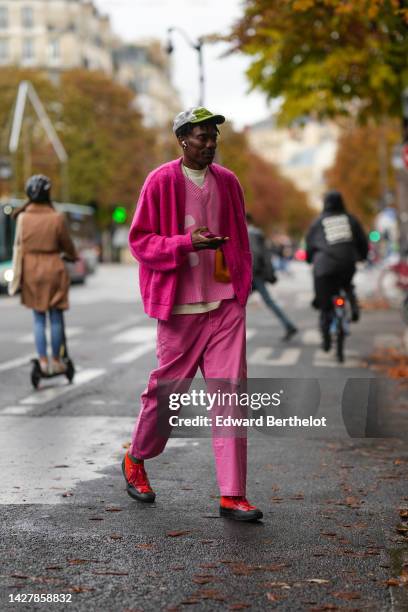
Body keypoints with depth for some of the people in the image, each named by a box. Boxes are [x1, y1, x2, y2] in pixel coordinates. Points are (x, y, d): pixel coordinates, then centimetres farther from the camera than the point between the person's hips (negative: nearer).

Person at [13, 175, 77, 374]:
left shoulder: (22, 217, -4)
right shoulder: (57, 218, -12)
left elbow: (20, 244, 5)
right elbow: (67, 244, 0)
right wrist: (73, 256, 19)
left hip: (31, 270, 3)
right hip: (53, 268, -3)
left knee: (38, 319, 10)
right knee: (56, 318, 8)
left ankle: (43, 360, 6)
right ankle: (56, 361, 13)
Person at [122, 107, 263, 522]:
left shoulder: (227, 182, 10)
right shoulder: (161, 181, -5)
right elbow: (139, 240, -6)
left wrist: (242, 287, 15)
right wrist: (187, 242, -19)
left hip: (225, 304, 4)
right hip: (180, 307, -3)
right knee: (166, 390, 7)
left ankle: (232, 495, -2)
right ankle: (135, 459, 35)